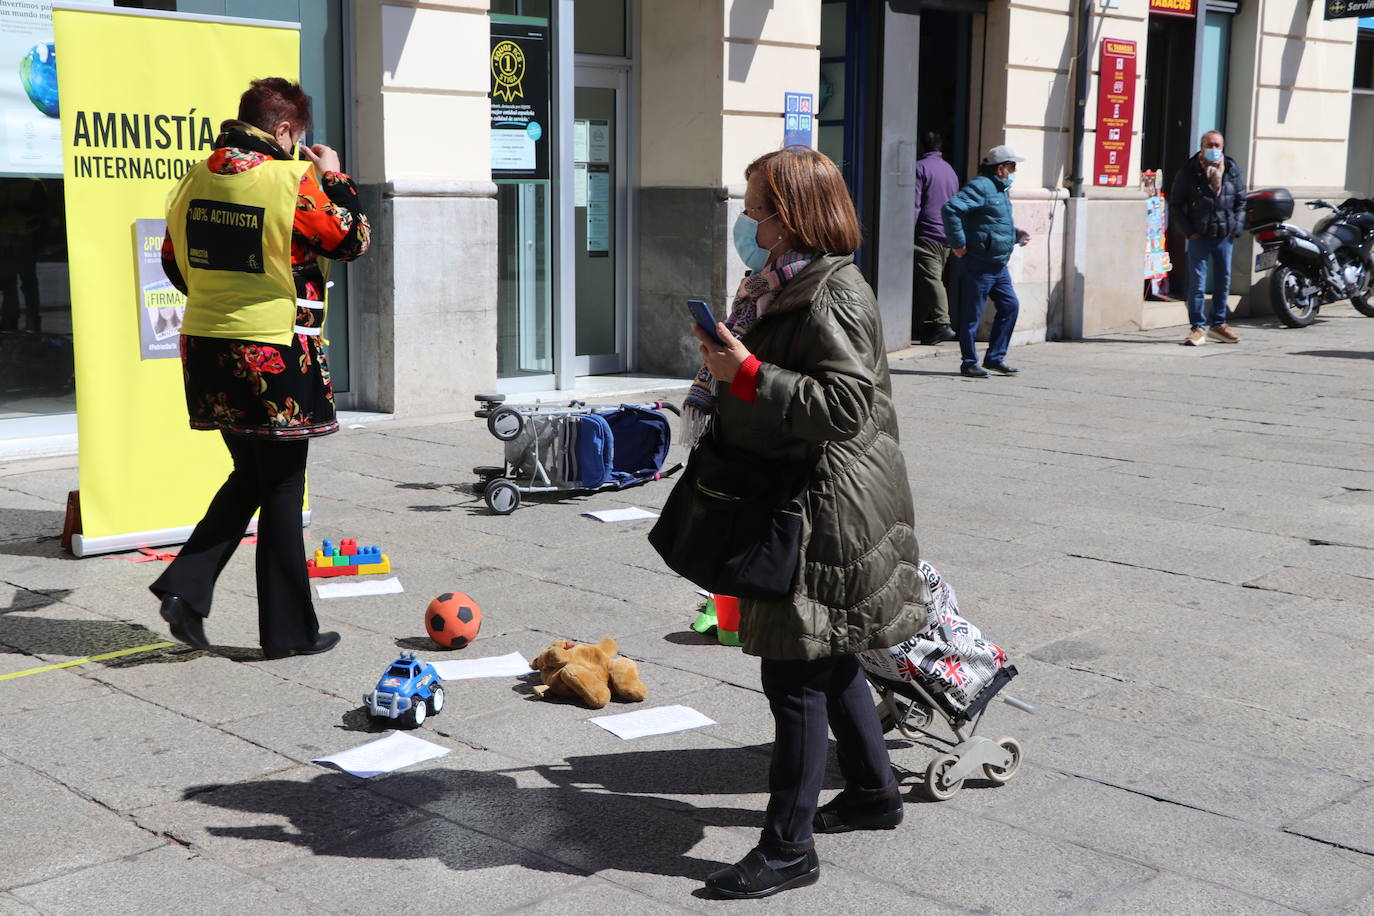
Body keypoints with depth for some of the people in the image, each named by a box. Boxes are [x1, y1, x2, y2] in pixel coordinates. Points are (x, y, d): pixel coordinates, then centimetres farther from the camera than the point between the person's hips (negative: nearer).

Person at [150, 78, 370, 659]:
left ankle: (185, 586, 9)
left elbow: (174, 262, 15)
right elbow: (353, 241, -6)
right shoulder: (293, 181, -14)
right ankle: (288, 631, 13)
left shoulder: (195, 180, 6)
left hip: (206, 349, 6)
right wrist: (333, 177, 7)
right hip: (276, 355, -6)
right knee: (281, 491, 4)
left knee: (249, 476, 22)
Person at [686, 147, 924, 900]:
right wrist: (722, 377, 15)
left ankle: (788, 848, 4)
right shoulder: (778, 286, 14)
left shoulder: (833, 298, -19)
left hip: (827, 508, -11)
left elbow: (843, 404, -27)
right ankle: (873, 790, 38)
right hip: (795, 501, 11)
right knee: (826, 658, 20)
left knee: (796, 670, -5)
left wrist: (747, 374, -27)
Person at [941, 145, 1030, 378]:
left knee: (1010, 306, 9)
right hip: (978, 264, -10)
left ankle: (995, 358, 18)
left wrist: (1016, 233, 13)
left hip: (999, 266, 10)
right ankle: (969, 363, 7)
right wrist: (958, 243, -23)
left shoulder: (1001, 190, 18)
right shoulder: (980, 186, -13)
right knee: (972, 314, -1)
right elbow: (950, 209, -26)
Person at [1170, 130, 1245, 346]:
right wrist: (1188, 231, -8)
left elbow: (1241, 201, 16)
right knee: (1197, 283, -6)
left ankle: (1218, 323, 24)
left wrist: (1237, 227, 4)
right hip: (1199, 237, -4)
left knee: (1223, 282, 11)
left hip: (1224, 237, 4)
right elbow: (1176, 206, 0)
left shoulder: (1232, 170, 6)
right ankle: (1198, 327, 1)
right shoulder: (1189, 172, -4)